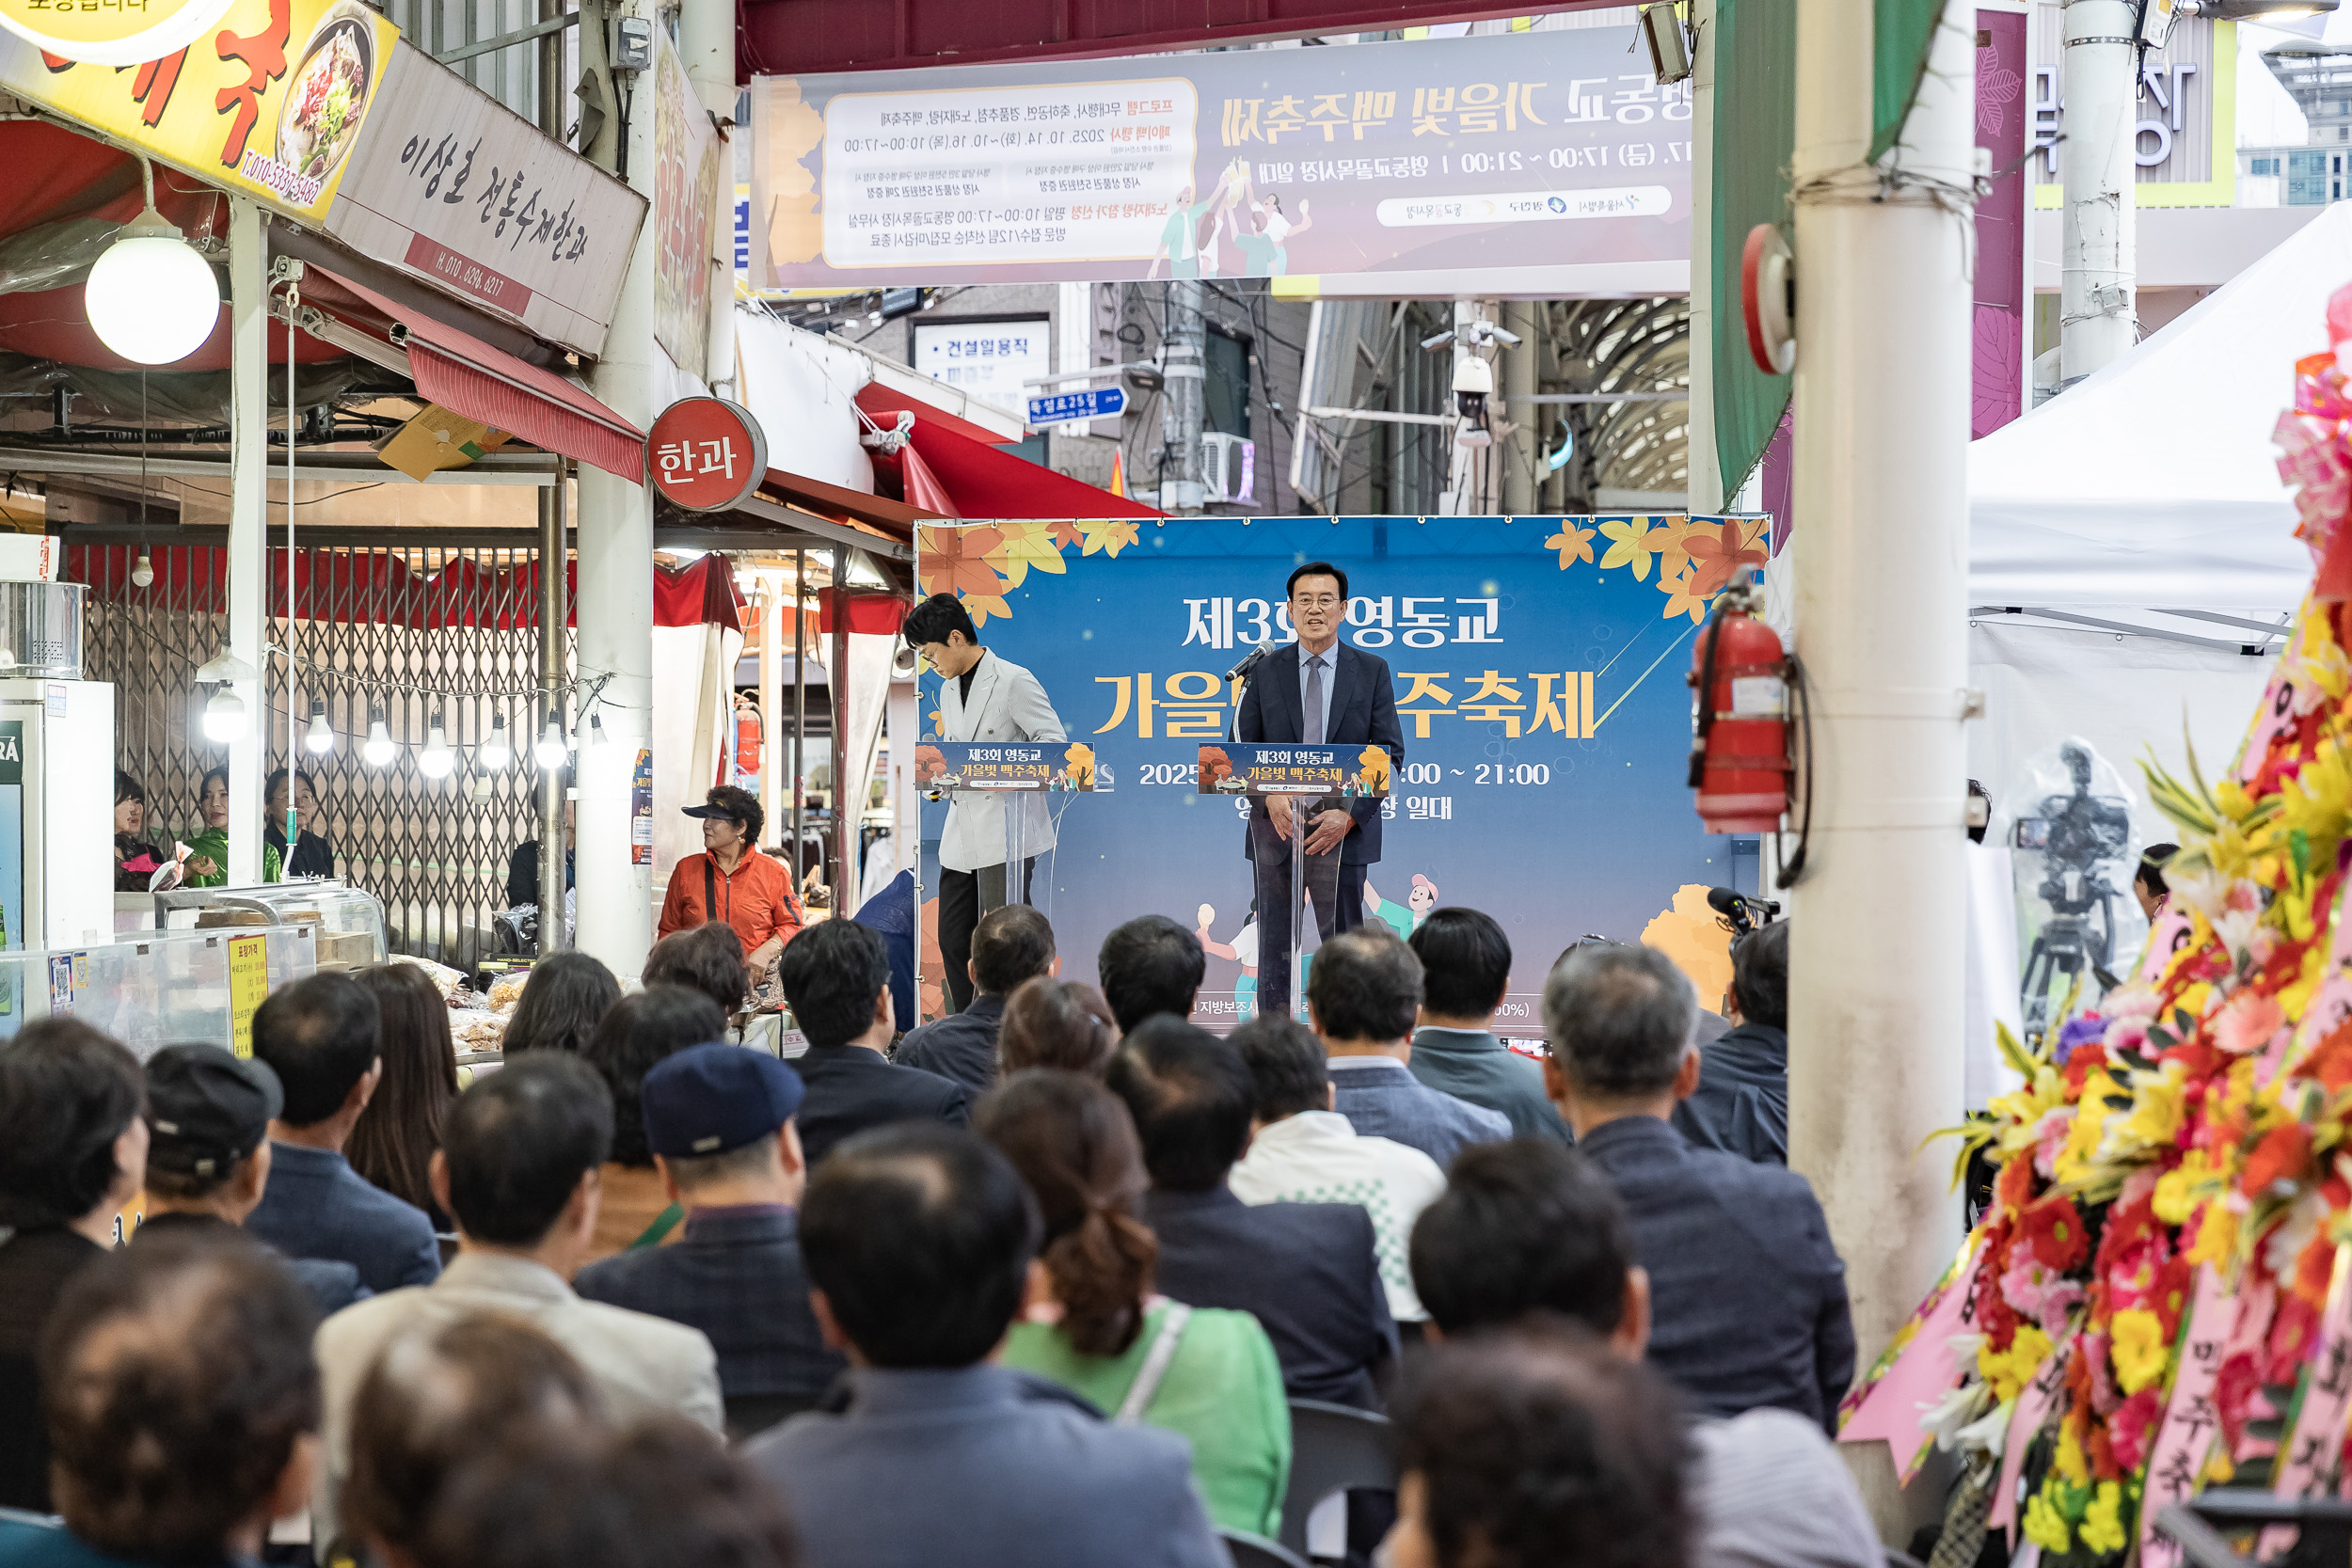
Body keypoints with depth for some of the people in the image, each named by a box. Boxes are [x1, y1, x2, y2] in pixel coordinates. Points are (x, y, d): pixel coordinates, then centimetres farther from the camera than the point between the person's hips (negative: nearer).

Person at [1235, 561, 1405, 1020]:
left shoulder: (1372, 671, 5)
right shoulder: (1266, 671, 8)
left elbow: (1390, 754, 1)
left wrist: (1350, 815, -11)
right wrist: (1270, 794, -12)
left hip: (1342, 827, -1)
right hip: (1275, 825, 1)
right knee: (1274, 944, 5)